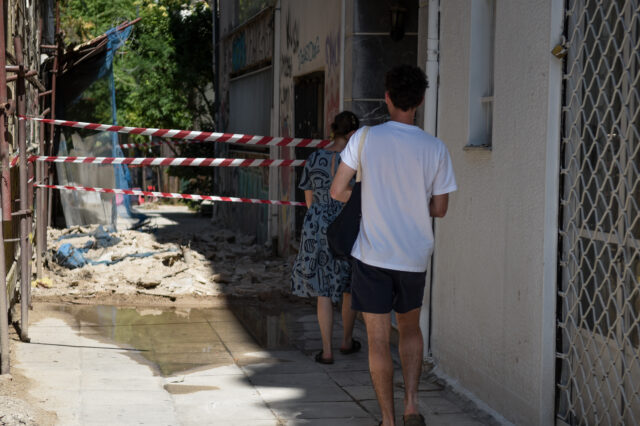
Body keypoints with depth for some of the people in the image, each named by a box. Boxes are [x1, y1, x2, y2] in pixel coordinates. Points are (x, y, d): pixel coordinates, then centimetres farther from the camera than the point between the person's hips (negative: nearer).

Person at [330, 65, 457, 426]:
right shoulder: (435, 148, -5)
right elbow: (439, 209, 1)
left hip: (373, 255, -2)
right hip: (415, 256, 2)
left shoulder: (365, 138, -9)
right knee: (410, 327, 22)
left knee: (378, 338, 7)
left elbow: (338, 191, -4)